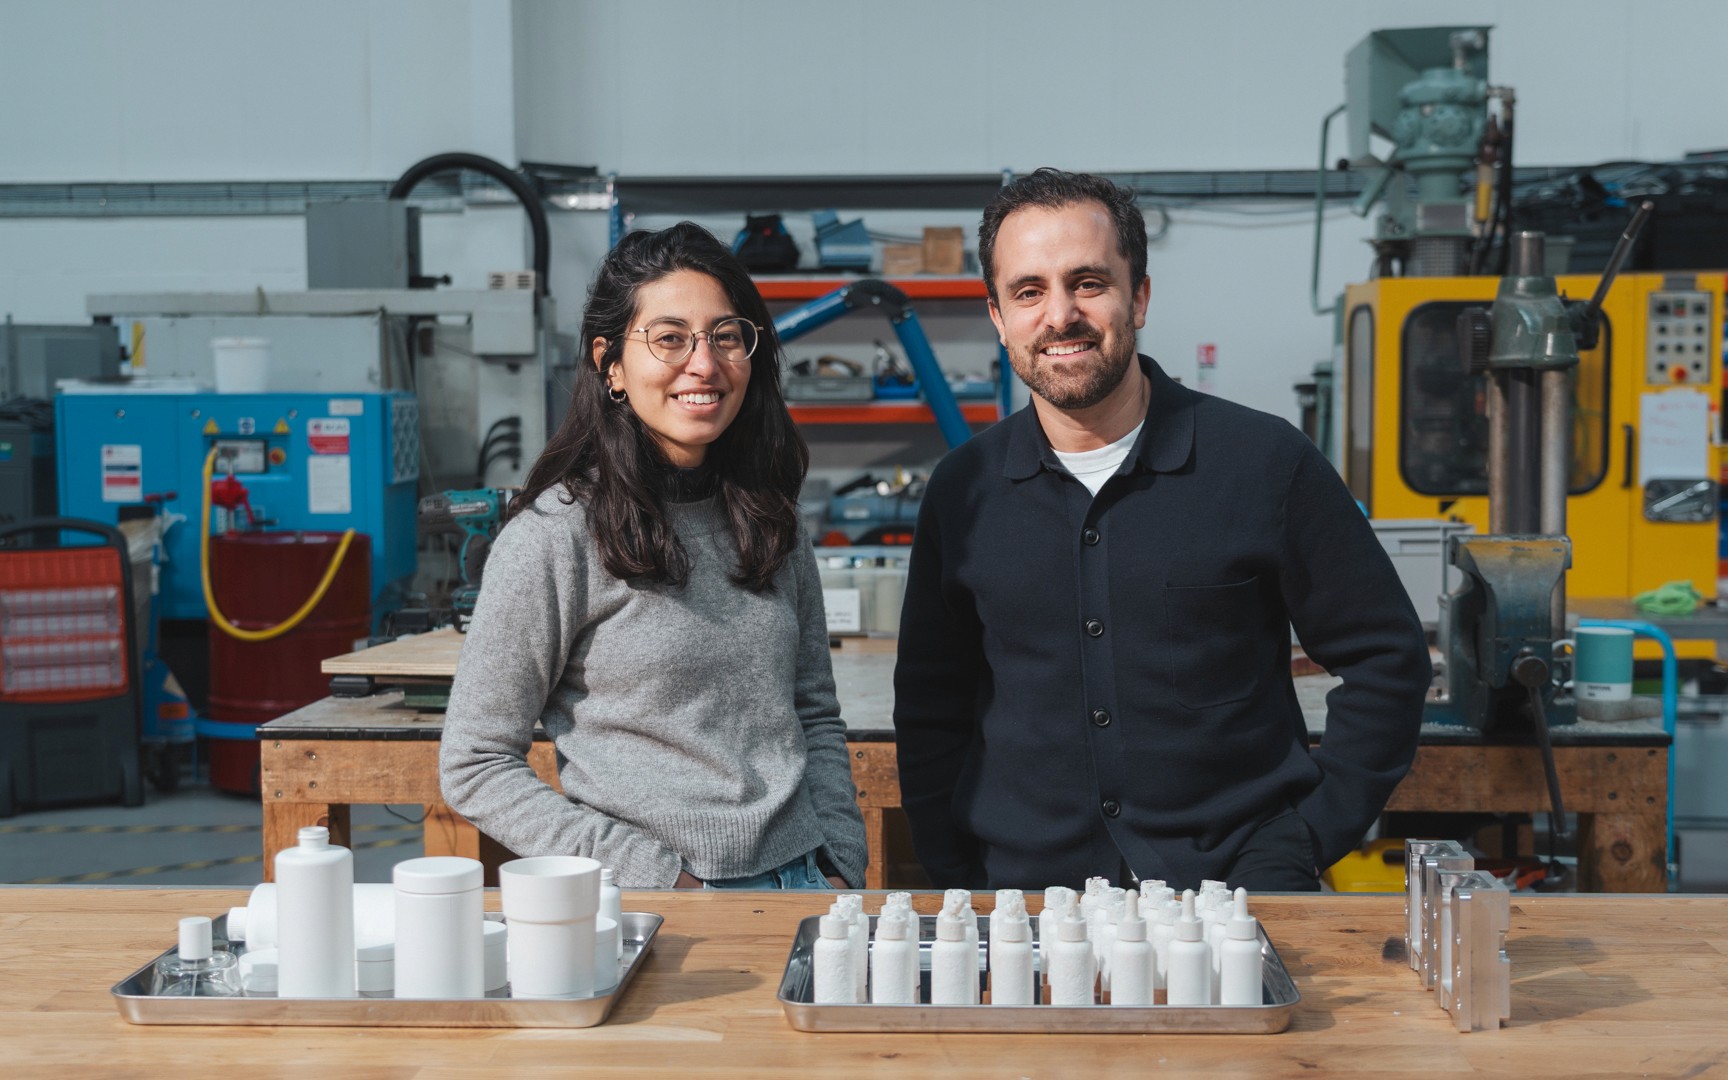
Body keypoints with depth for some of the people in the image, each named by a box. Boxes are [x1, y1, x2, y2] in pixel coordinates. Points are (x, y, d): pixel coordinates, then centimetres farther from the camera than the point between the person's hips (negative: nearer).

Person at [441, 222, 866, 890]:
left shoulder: (770, 518, 10)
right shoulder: (553, 538, -8)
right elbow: (475, 768, -6)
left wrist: (841, 867, 5)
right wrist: (655, 876, -12)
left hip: (797, 886, 4)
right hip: (644, 910, -3)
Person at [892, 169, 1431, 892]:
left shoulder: (1264, 461, 0)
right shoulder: (963, 491, 8)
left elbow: (1386, 659, 6)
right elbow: (929, 709, 17)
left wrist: (1304, 841, -1)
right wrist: (957, 884, 6)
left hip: (1233, 889, -2)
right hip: (1023, 899, 2)